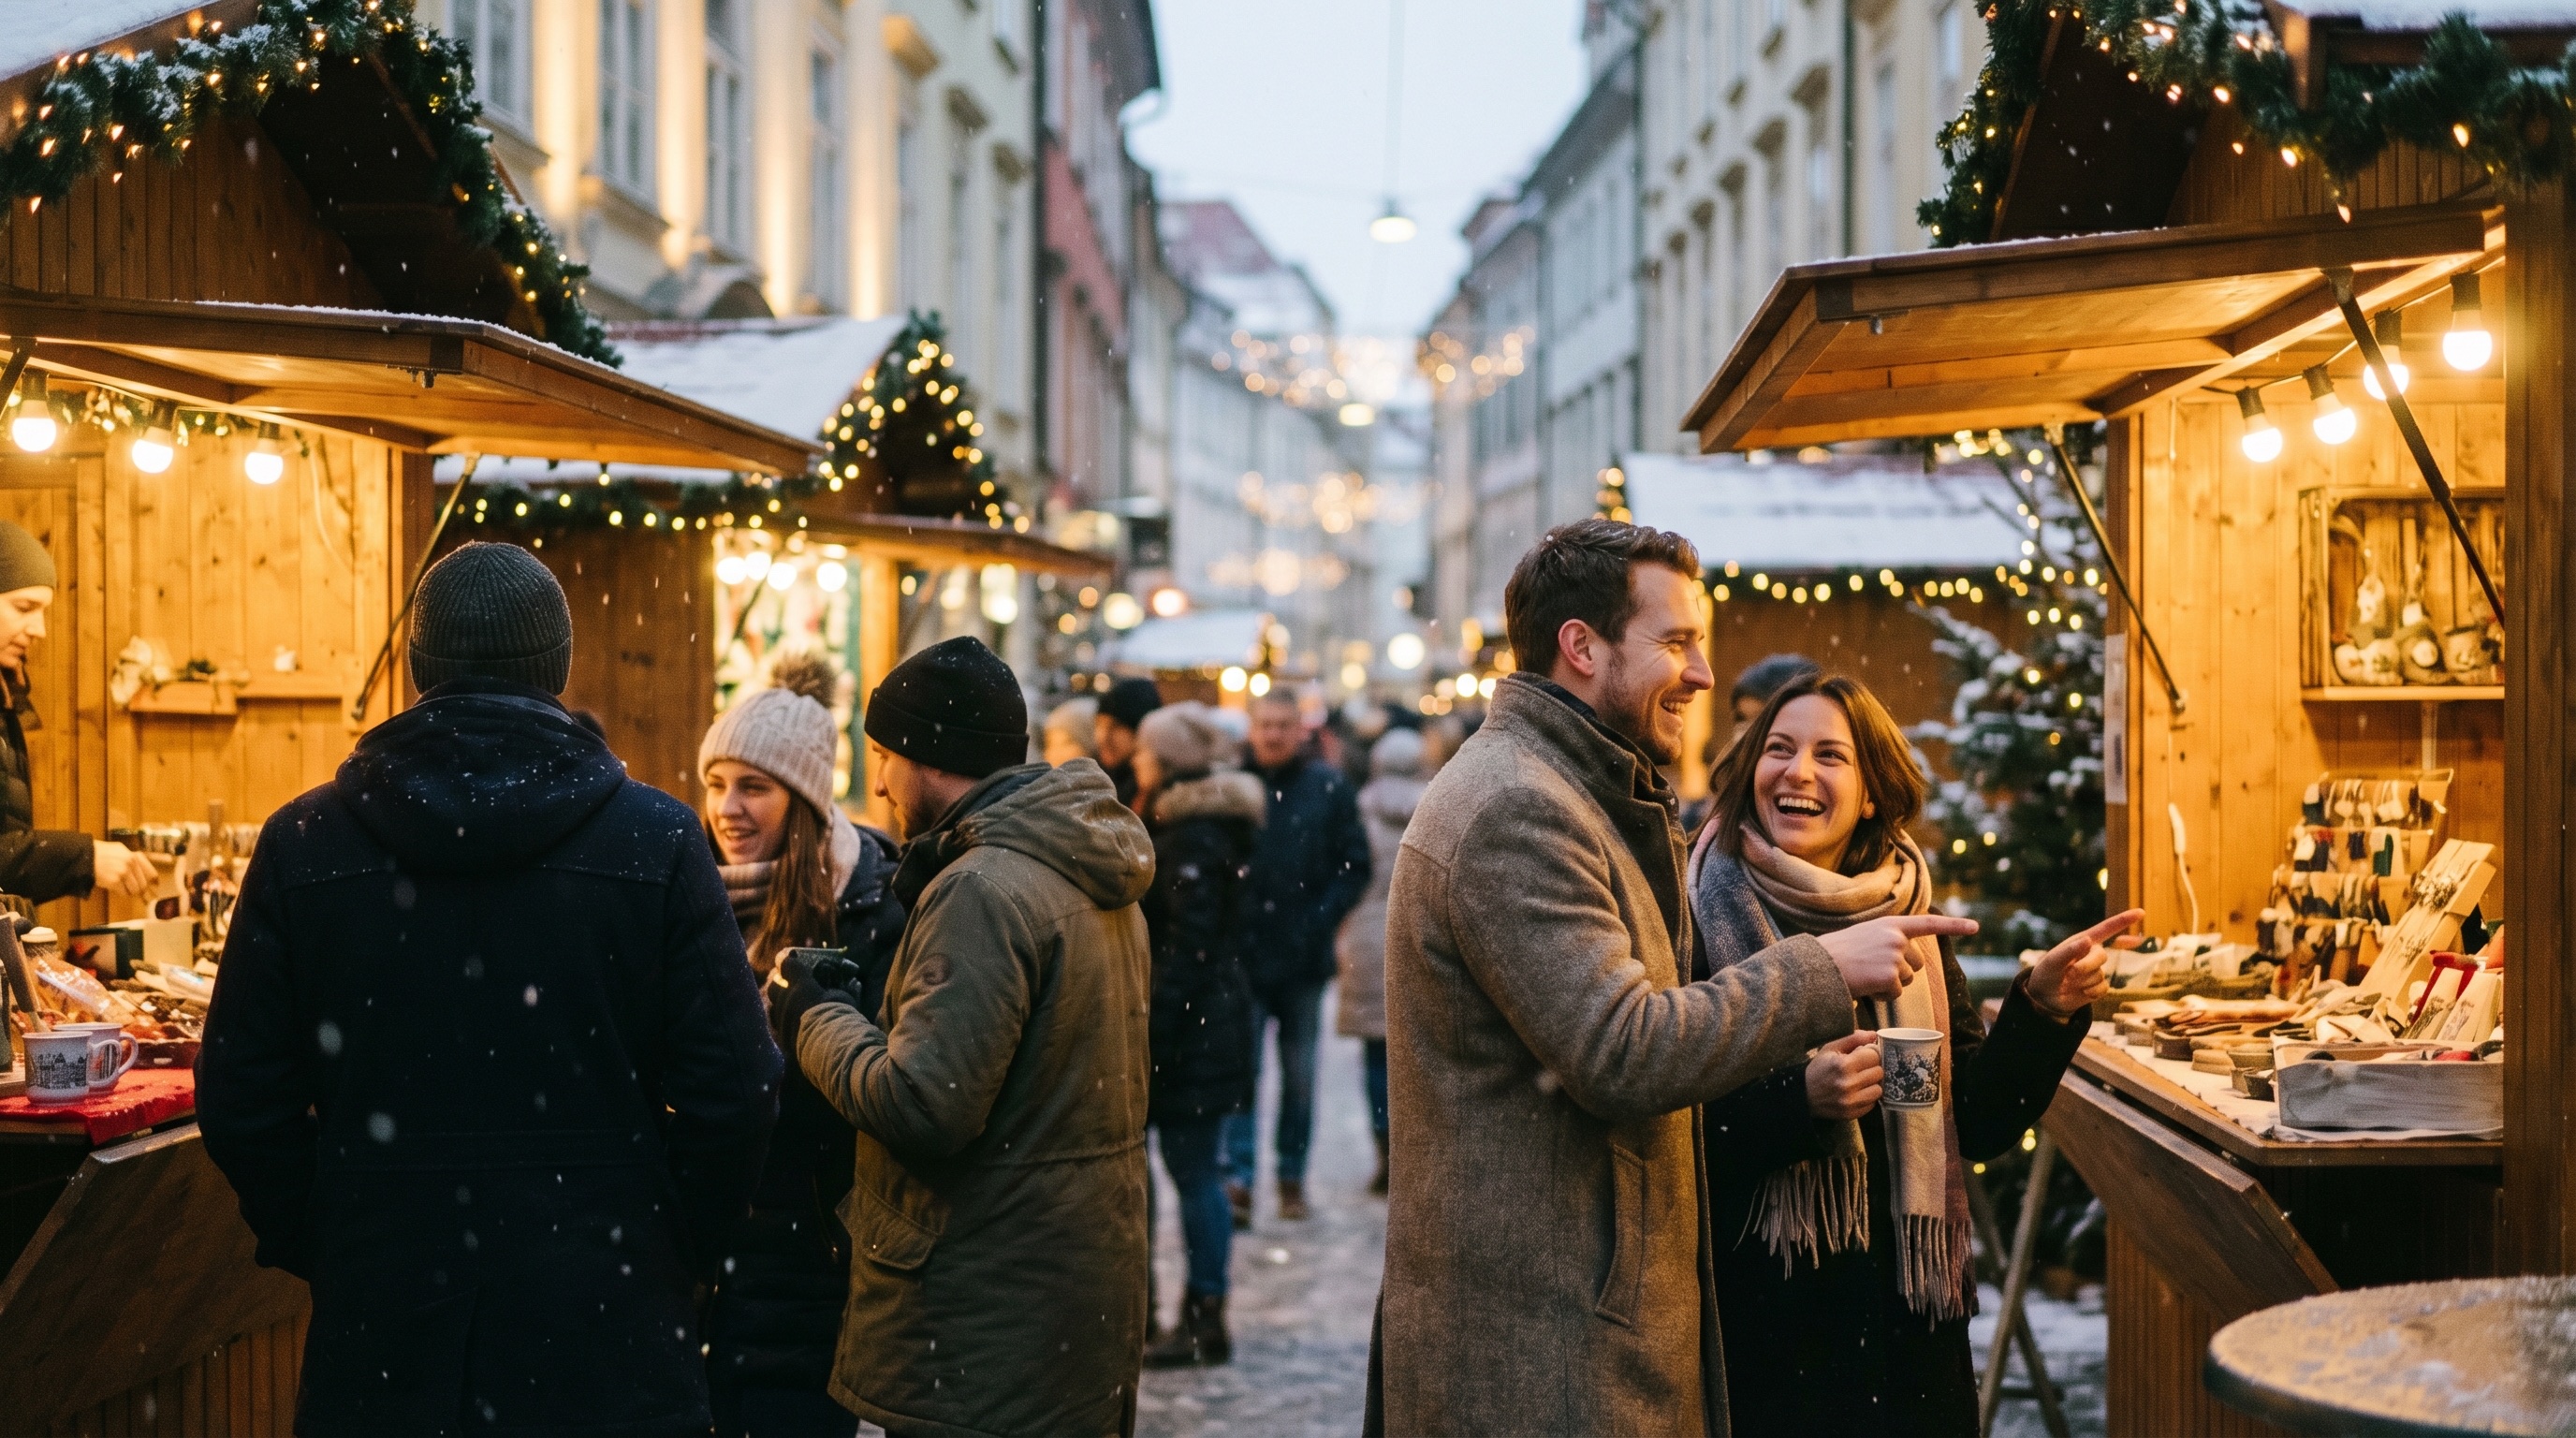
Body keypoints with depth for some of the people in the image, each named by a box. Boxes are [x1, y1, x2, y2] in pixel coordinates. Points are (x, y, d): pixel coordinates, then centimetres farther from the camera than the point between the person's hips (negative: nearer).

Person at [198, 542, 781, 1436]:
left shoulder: (303, 843, -2)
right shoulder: (658, 841, -7)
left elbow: (242, 1102, 1)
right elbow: (731, 1094, -7)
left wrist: (320, 1254, 13)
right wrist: (671, 1255, 8)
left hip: (379, 1331, 2)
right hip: (603, 1329, -1)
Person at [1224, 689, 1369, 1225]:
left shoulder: (1329, 787, 0)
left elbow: (1355, 866, 2)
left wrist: (1320, 920, -9)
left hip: (1304, 958, 1)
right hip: (1243, 955, -1)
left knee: (1300, 1075, 11)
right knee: (1240, 1067, -5)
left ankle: (1292, 1175, 22)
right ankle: (1238, 1177, -5)